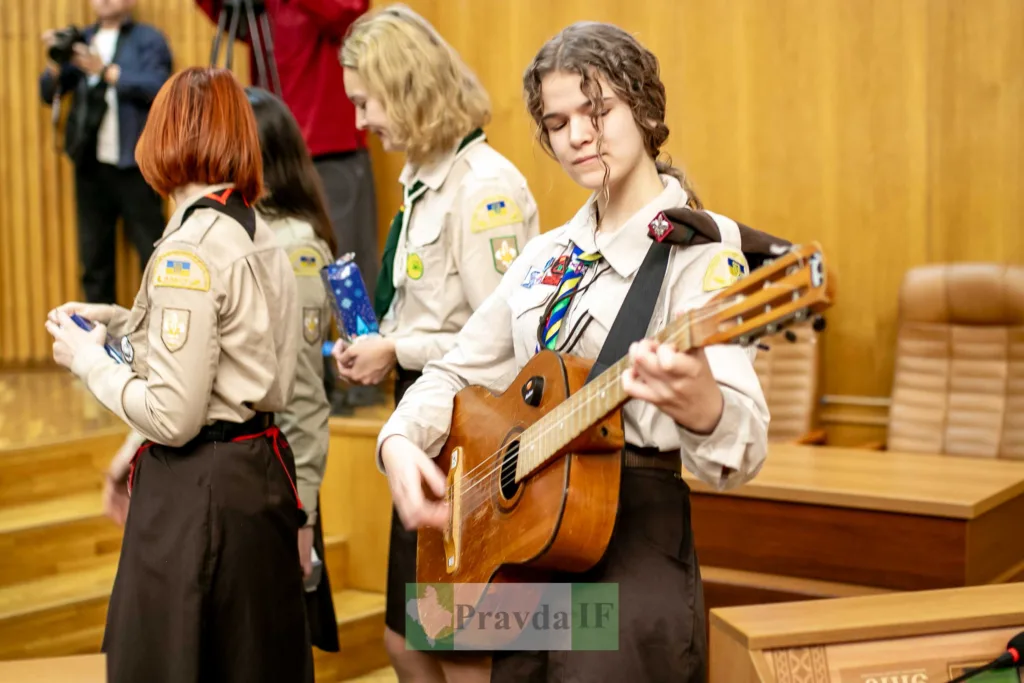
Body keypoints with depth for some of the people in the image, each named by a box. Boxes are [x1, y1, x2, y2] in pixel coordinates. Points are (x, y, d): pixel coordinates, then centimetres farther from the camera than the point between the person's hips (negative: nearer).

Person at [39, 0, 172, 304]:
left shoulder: (149, 39, 4)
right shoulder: (80, 40, 16)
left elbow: (156, 88, -11)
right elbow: (49, 94, 13)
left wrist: (106, 70, -15)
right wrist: (56, 63, -5)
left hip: (133, 163, -4)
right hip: (90, 162, 5)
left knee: (151, 251, -6)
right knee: (93, 252, 6)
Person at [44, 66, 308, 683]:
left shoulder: (188, 251, -18)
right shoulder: (264, 238, 7)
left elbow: (173, 417, -19)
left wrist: (90, 359, -4)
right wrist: (125, 325, 14)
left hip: (196, 490, -8)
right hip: (263, 470, 9)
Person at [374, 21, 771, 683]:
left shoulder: (698, 249, -10)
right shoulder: (547, 257, 12)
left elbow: (742, 446, -22)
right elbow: (459, 371, 19)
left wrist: (697, 403, -45)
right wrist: (401, 441, -1)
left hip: (632, 532, -6)